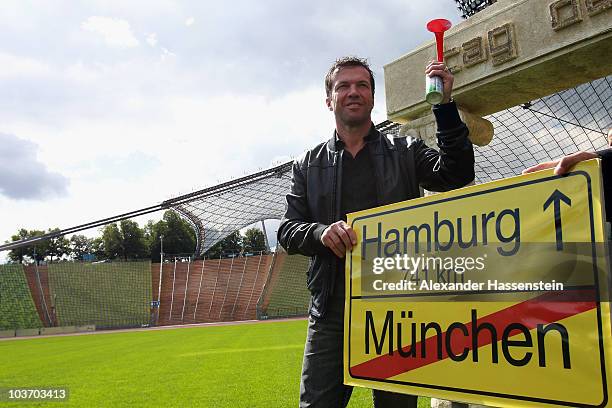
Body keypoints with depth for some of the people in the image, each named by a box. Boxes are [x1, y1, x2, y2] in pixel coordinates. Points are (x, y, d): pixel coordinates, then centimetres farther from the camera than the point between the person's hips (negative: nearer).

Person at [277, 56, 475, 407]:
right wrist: (322, 232, -16)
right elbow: (288, 230, 6)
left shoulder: (406, 153, 10)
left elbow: (456, 177, -6)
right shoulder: (309, 165, 11)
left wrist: (445, 105, -12)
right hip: (332, 310, 1)